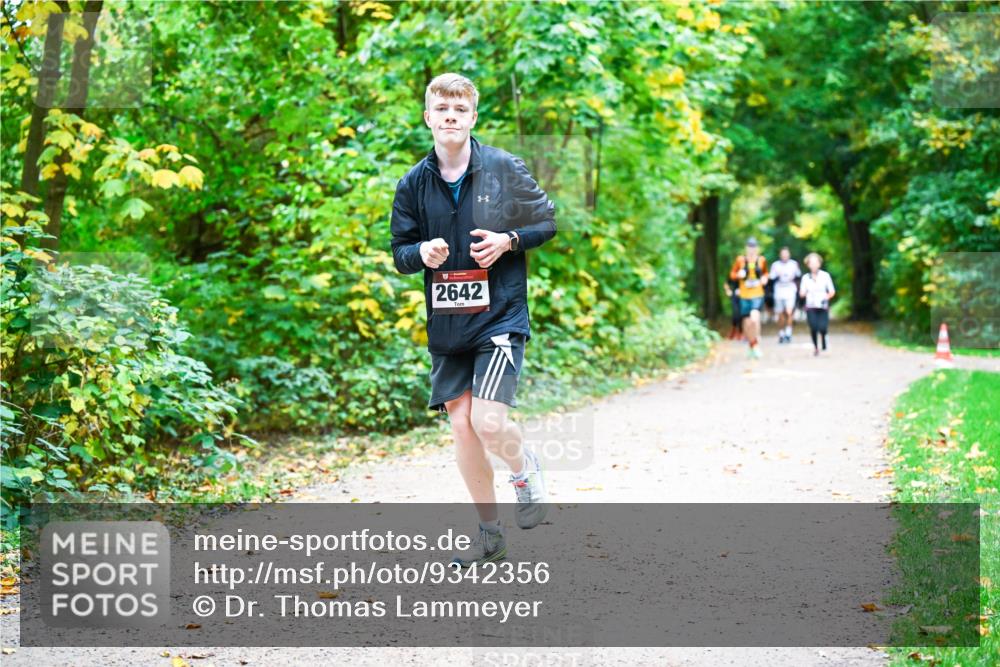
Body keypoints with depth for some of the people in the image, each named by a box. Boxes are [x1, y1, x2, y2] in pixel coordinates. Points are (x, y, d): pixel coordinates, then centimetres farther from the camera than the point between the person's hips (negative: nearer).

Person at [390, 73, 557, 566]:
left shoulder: (504, 168, -4)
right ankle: (489, 532, 20)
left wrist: (508, 240, -13)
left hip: (501, 316, -4)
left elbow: (547, 222, 5)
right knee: (461, 426, 5)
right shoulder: (414, 184, 4)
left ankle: (525, 470, 19)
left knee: (489, 422, -17)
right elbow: (400, 253, 10)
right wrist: (421, 253, -13)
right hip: (447, 323, 4)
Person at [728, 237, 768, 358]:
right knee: (747, 323, 7)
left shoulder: (762, 260, 3)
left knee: (754, 318, -25)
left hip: (758, 295, -1)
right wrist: (739, 275, -13)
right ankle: (752, 346, 29)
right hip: (744, 295, 1)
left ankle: (757, 342, -7)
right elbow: (732, 274, 8)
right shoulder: (740, 260, -1)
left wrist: (765, 278, 0)